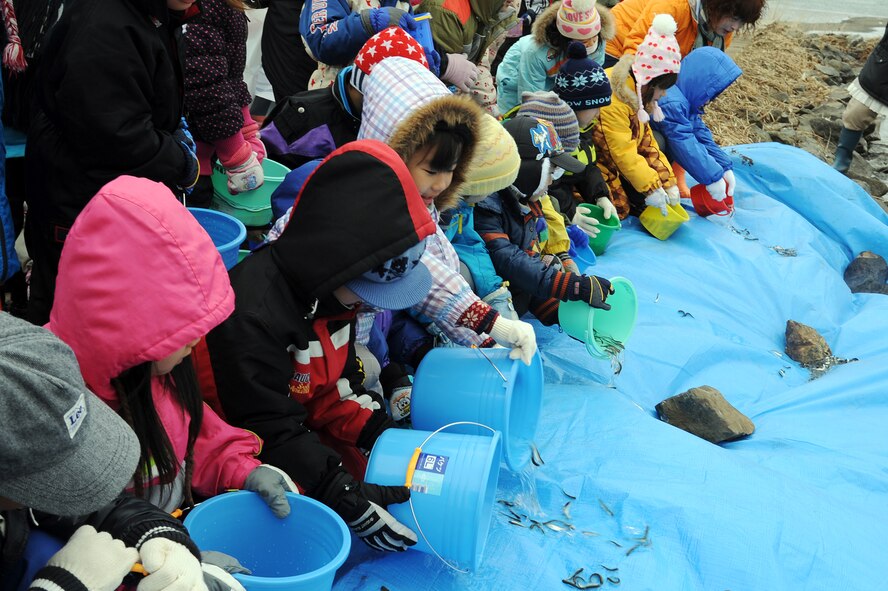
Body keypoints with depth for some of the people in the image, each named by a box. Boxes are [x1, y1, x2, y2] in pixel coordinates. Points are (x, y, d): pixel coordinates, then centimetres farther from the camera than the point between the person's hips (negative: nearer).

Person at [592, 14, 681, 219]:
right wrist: (651, 188, -23)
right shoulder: (612, 101, -29)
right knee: (619, 207, -18)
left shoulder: (637, 97, 3)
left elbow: (647, 144, 5)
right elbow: (623, 153, -27)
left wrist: (668, 183, -1)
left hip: (615, 164, 9)